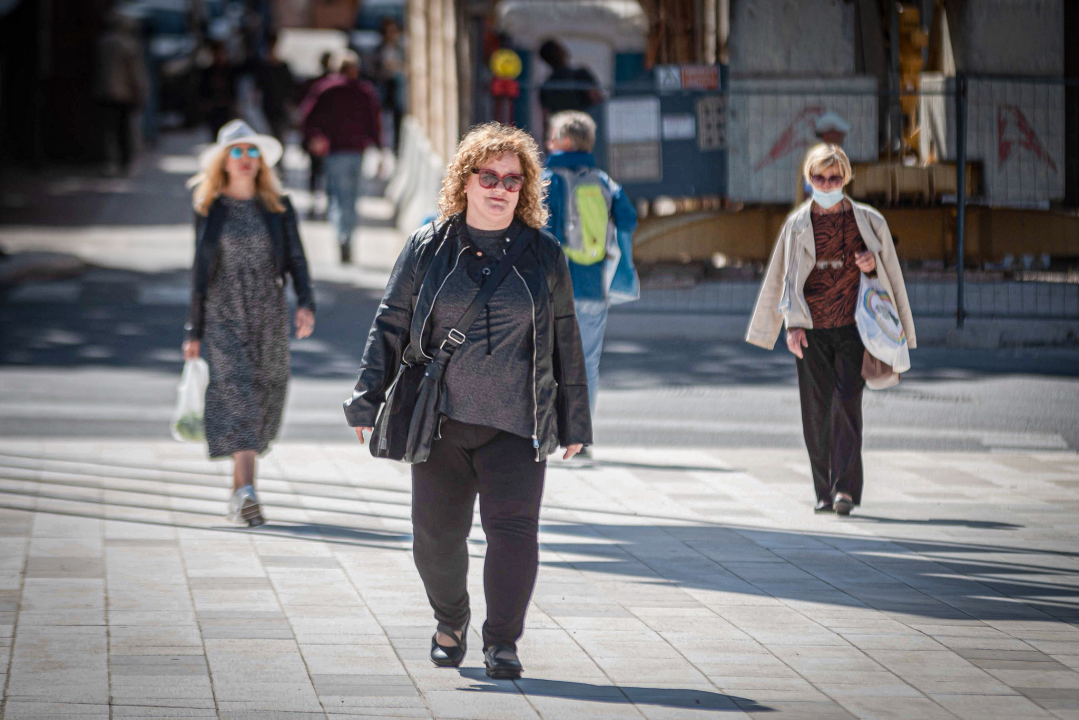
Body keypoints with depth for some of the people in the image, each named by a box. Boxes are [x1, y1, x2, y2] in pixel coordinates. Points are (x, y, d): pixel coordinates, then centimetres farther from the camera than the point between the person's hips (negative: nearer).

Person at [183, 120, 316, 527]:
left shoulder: (278, 208, 6)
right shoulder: (209, 210, 5)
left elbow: (296, 260, 3)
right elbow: (200, 272, 9)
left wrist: (306, 303, -15)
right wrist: (194, 331, 9)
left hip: (269, 314, 2)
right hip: (223, 315, -2)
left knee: (265, 398, 5)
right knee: (237, 391, -17)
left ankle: (239, 491, 22)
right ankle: (245, 490, -27)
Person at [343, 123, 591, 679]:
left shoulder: (543, 255, 7)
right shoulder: (428, 247, 6)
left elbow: (565, 342, 12)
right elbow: (390, 326, 8)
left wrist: (574, 423, 12)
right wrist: (368, 402, 1)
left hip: (516, 423, -1)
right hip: (438, 419, 1)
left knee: (513, 527, -13)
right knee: (437, 534, 5)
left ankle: (502, 642, -3)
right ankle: (450, 623, 31)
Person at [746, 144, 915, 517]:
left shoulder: (867, 221, 6)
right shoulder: (798, 224, 7)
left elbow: (889, 272, 15)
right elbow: (787, 277, 6)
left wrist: (871, 264, -8)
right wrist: (793, 324, -5)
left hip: (854, 328, -1)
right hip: (812, 331, 1)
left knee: (847, 402, -14)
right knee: (816, 411, 1)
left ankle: (846, 488, -17)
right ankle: (825, 491, 9)